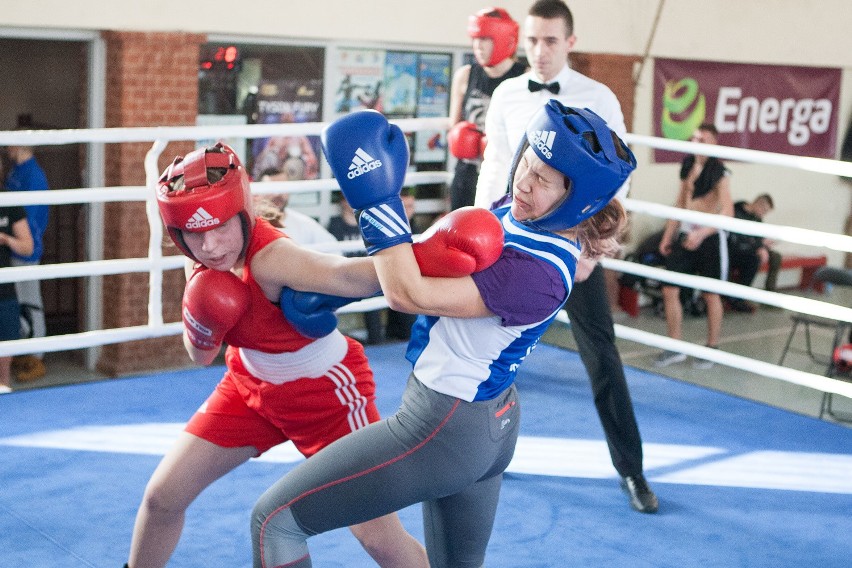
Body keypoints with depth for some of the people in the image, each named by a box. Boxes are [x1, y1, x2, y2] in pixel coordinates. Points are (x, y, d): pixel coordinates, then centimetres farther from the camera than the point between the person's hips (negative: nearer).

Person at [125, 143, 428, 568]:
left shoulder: (269, 257, -35)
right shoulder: (201, 260, -11)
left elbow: (348, 275, -56)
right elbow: (199, 356, 0)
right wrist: (200, 333, -24)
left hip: (326, 390, -7)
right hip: (253, 383, 7)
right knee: (163, 496, 10)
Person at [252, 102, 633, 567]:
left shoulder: (539, 274, -28)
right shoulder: (515, 211, -1)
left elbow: (407, 294, -31)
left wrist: (376, 199, -27)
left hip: (444, 428, -10)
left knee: (275, 519, -1)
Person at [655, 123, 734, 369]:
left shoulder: (719, 172, -14)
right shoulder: (688, 165, 6)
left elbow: (727, 213, -22)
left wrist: (702, 233, -34)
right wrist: (668, 235, 14)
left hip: (710, 238, -6)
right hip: (685, 234, 6)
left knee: (711, 295, 6)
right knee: (669, 290, 2)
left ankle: (712, 348, 20)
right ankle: (675, 347, 14)